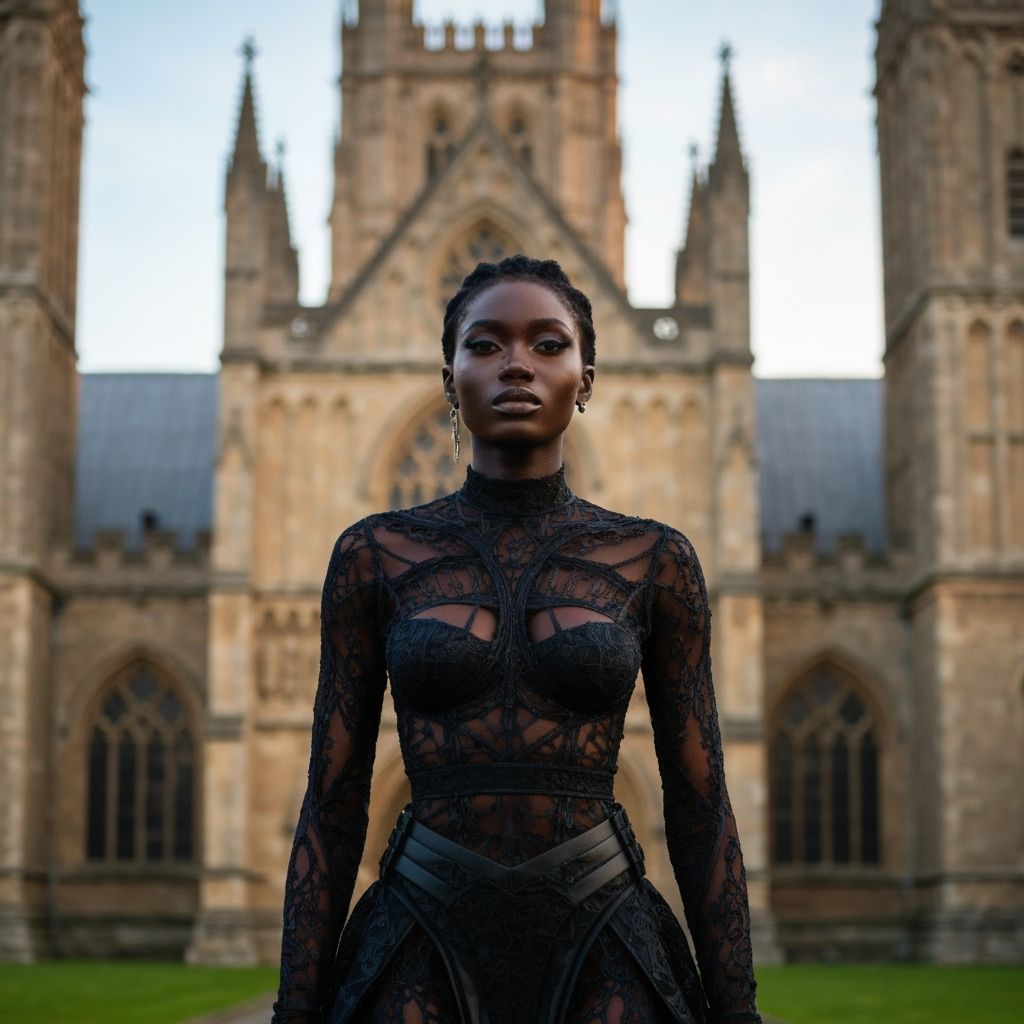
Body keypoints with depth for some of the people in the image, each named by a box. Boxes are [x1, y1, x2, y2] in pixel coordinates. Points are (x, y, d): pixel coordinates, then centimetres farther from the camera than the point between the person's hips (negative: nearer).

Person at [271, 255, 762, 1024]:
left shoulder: (655, 559, 4)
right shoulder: (376, 554, 4)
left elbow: (700, 804, 5)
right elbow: (332, 803, 4)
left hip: (601, 961, 0)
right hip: (424, 959, 0)